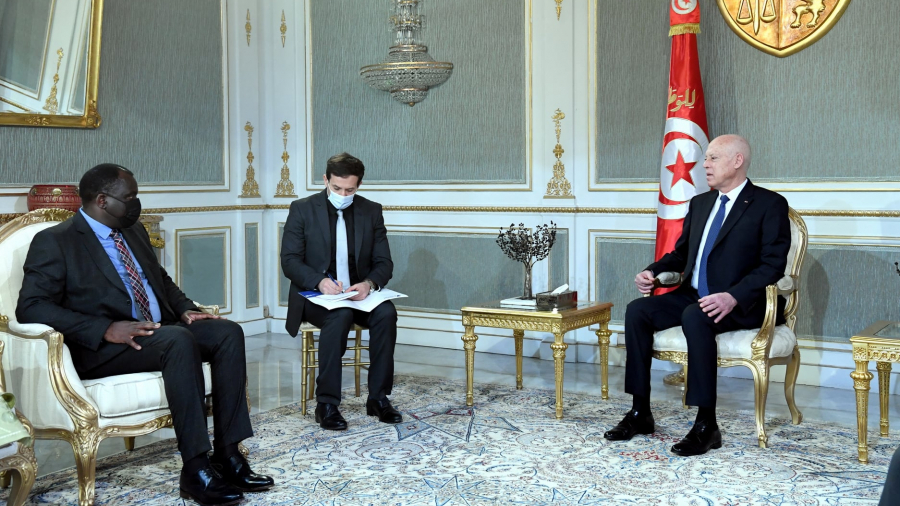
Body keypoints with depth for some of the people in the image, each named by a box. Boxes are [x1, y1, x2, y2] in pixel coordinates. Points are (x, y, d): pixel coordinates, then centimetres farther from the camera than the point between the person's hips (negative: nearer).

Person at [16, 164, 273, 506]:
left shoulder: (133, 231, 18)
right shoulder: (54, 242, -6)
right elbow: (30, 307, -16)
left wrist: (184, 308, 5)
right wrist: (106, 329, -26)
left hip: (158, 331, 8)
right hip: (100, 349, -8)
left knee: (228, 332, -15)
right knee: (179, 340, -34)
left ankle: (228, 454, -18)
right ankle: (195, 470, -32)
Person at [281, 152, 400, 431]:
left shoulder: (371, 211, 5)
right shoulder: (302, 209, -2)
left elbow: (384, 262, 4)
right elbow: (289, 260, -6)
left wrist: (369, 283, -20)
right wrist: (320, 281, -26)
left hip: (358, 293, 3)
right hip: (314, 294, -3)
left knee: (386, 313, -28)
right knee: (340, 316, -35)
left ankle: (378, 397, -18)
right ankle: (326, 403, -27)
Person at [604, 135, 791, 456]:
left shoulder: (769, 204, -4)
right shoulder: (700, 203, 18)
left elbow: (773, 264, -13)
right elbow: (681, 253, 23)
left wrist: (733, 296, -29)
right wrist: (653, 272, 1)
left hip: (742, 305, -7)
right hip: (693, 296, 7)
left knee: (695, 317, -36)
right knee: (637, 310, -15)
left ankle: (707, 425, -30)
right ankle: (640, 413, -10)